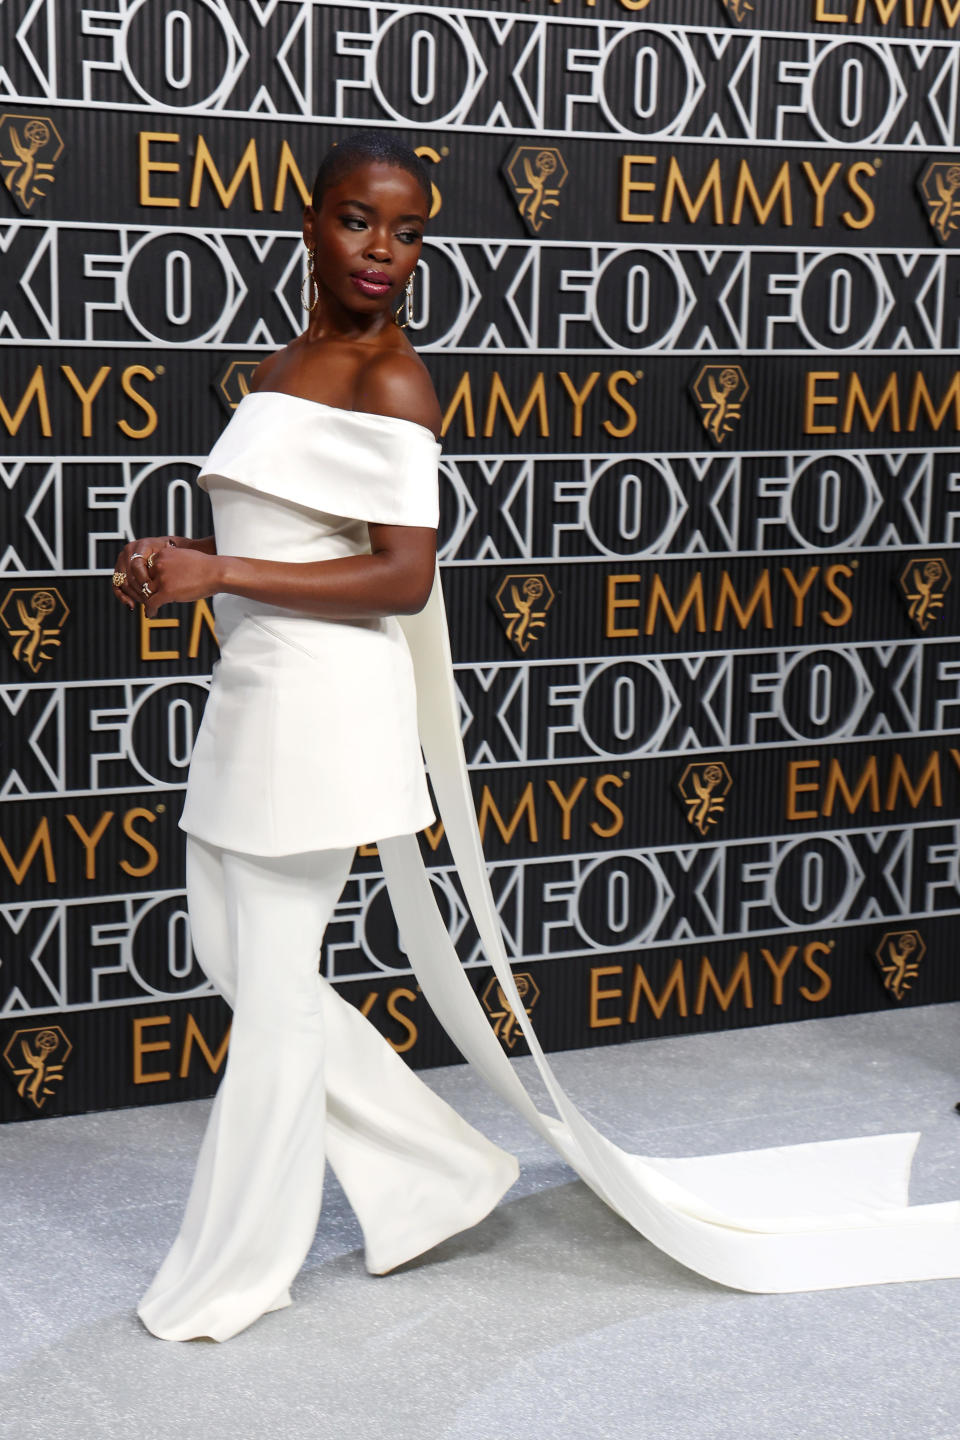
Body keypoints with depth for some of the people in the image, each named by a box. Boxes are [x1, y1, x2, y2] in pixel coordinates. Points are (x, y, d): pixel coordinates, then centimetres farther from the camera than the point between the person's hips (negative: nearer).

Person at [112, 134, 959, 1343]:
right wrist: (174, 563, 2)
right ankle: (437, 1171, 29)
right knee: (233, 952, 16)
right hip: (252, 693, 10)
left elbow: (403, 579, -18)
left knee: (273, 982, 0)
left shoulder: (390, 382, -12)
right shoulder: (280, 369, 14)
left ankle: (234, 1273, 16)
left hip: (322, 700, -9)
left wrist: (218, 572, -19)